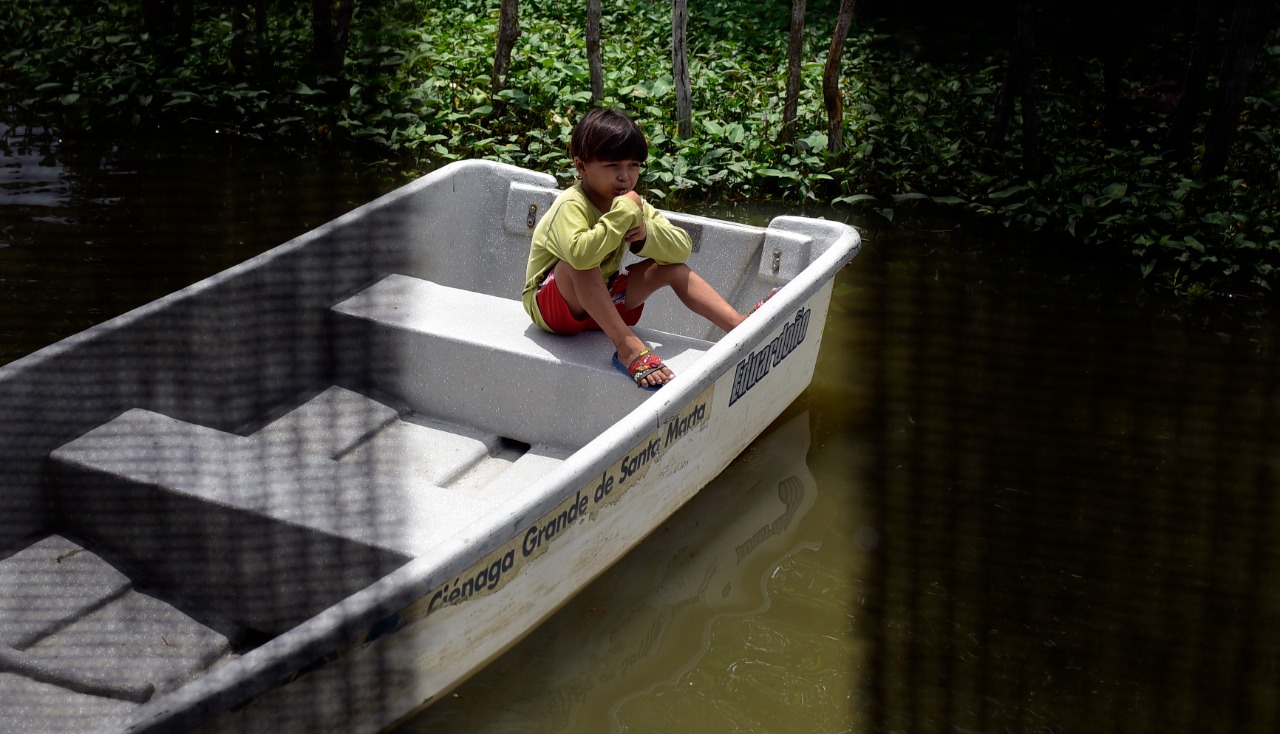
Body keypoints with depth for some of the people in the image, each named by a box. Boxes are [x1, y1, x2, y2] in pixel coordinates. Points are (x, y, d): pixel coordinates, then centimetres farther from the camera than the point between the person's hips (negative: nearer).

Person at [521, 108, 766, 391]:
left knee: (671, 267, -5)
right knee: (580, 262, -38)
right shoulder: (571, 206, -26)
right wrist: (623, 213, -39)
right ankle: (627, 347, -40)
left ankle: (739, 324, -12)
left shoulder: (632, 204, -3)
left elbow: (682, 248, -9)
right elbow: (579, 253, -49)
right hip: (549, 304, -7)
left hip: (601, 301, 7)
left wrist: (646, 234, -29)